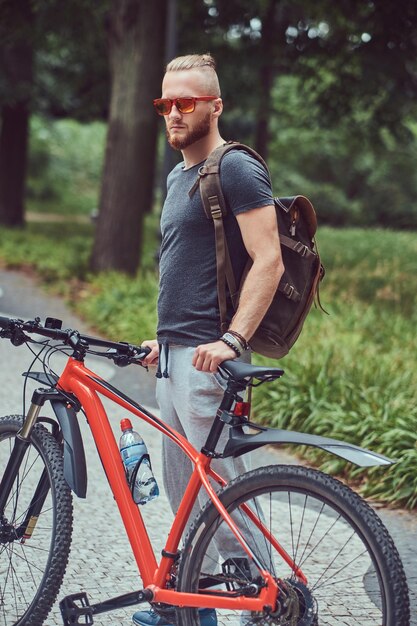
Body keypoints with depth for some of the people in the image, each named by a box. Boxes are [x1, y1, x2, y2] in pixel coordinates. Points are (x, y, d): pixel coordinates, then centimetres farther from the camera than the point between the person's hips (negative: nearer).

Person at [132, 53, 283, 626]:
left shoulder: (236, 169, -11)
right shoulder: (179, 176, 18)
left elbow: (268, 262, -19)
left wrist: (231, 340, -25)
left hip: (208, 358, -10)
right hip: (172, 356, 10)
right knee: (182, 492, 14)